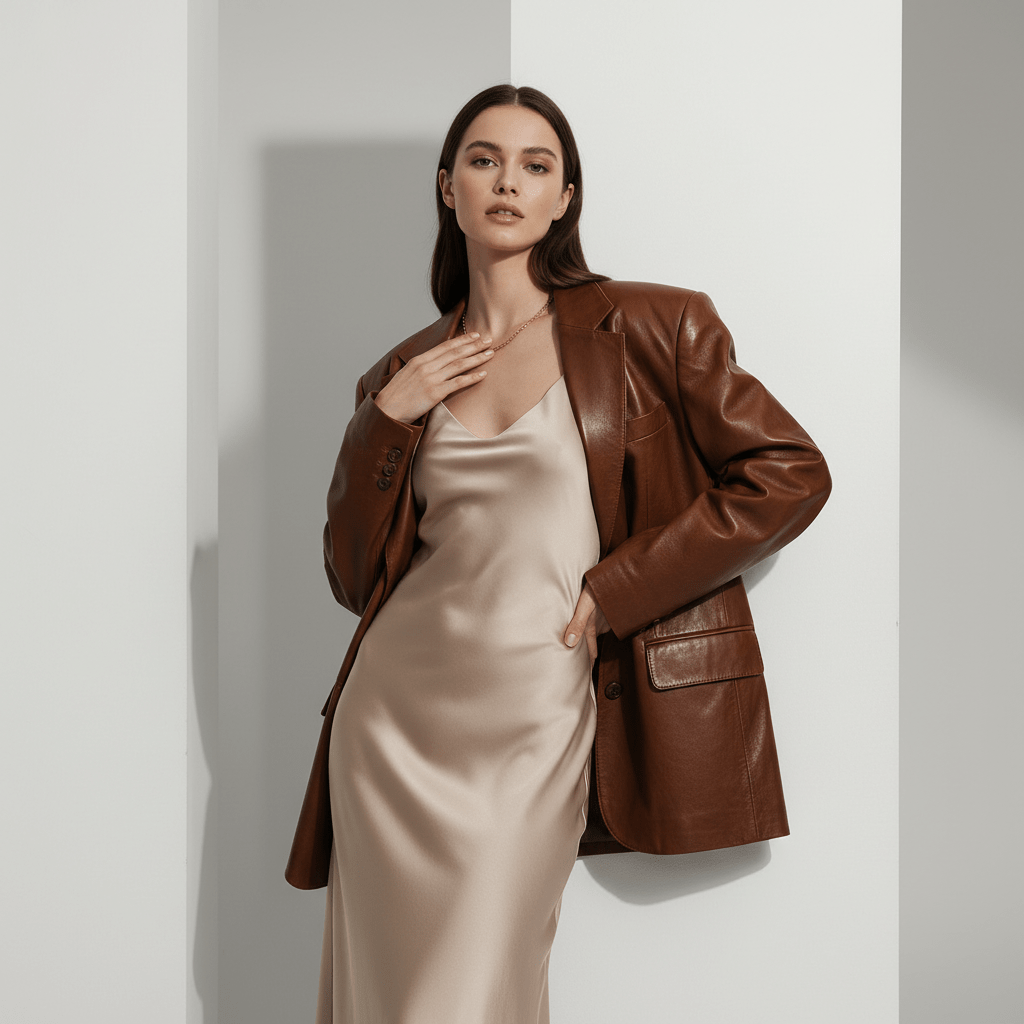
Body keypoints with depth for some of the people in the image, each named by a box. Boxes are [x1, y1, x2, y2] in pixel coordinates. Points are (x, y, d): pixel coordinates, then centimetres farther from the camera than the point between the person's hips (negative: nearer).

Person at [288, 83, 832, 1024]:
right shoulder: (403, 376, 11)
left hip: (537, 724, -3)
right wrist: (386, 420, -3)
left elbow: (789, 475, -5)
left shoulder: (649, 328, 1)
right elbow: (354, 577, 10)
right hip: (396, 720, 4)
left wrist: (616, 591, -9)